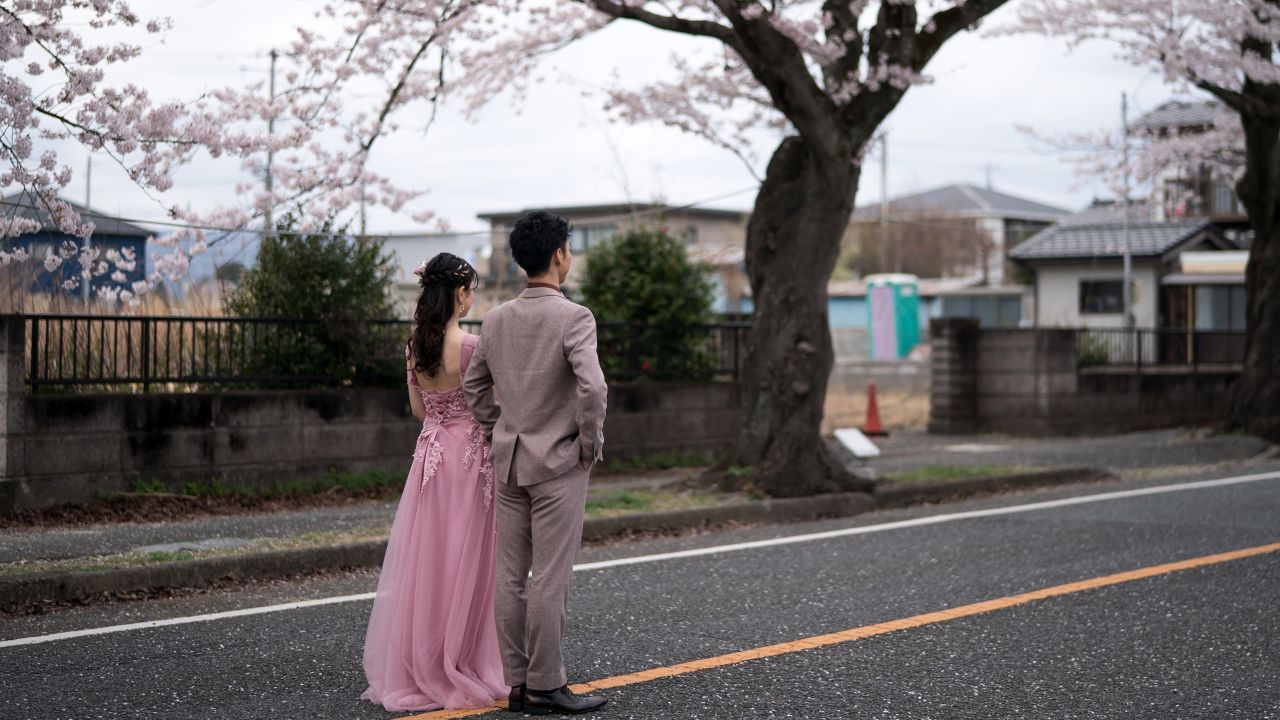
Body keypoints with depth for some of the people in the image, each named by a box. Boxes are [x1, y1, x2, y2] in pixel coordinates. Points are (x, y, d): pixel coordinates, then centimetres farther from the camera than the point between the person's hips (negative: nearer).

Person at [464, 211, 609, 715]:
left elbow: (473, 386, 15)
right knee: (550, 580, -2)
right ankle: (544, 687, 2)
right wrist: (590, 445, -11)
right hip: (558, 464, -6)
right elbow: (592, 388, -25)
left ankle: (517, 683, 15)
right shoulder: (573, 318, -14)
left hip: (509, 463, 7)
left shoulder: (496, 320, 6)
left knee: (510, 577, 9)